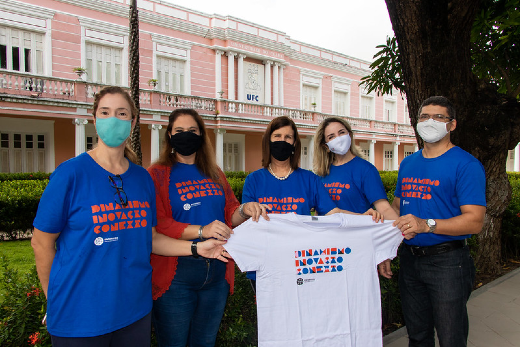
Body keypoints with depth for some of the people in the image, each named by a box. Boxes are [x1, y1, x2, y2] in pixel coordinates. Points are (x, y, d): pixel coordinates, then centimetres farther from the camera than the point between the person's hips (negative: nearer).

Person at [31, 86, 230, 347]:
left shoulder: (142, 178, 2)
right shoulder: (70, 173, -12)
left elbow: (148, 237, 7)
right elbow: (41, 242, -5)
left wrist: (196, 248, -2)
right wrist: (57, 298, 3)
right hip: (78, 316, -4)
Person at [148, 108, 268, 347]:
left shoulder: (215, 174, 12)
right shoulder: (157, 175, -4)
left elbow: (229, 213, 10)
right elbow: (157, 224, -14)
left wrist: (244, 211, -13)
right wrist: (201, 231, -26)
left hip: (217, 273, 5)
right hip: (176, 273, -4)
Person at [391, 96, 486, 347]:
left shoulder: (466, 164, -10)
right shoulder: (408, 163, 10)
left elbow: (474, 221, -18)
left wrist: (427, 225, -31)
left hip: (447, 261, -5)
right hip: (410, 258, 6)